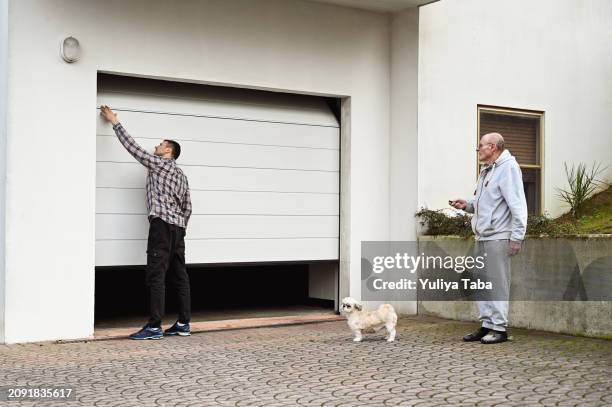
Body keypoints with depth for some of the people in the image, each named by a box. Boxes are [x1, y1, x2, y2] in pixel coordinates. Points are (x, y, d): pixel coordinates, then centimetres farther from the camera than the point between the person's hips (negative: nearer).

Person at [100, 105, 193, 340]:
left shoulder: (158, 163, 2)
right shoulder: (181, 176, 24)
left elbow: (132, 146, 1)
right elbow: (187, 208, 21)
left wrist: (114, 122, 8)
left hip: (161, 224, -8)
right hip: (178, 227, 8)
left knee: (156, 275, -10)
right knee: (179, 275, 7)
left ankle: (154, 327, -13)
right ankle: (183, 324, 9)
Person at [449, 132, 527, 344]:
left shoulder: (508, 168, -10)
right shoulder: (486, 171, 19)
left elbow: (517, 205, -16)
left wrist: (517, 237, -19)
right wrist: (467, 205, 10)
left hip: (498, 237, -9)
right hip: (481, 237, 9)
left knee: (497, 283, -5)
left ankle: (499, 328, 2)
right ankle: (487, 325, 19)